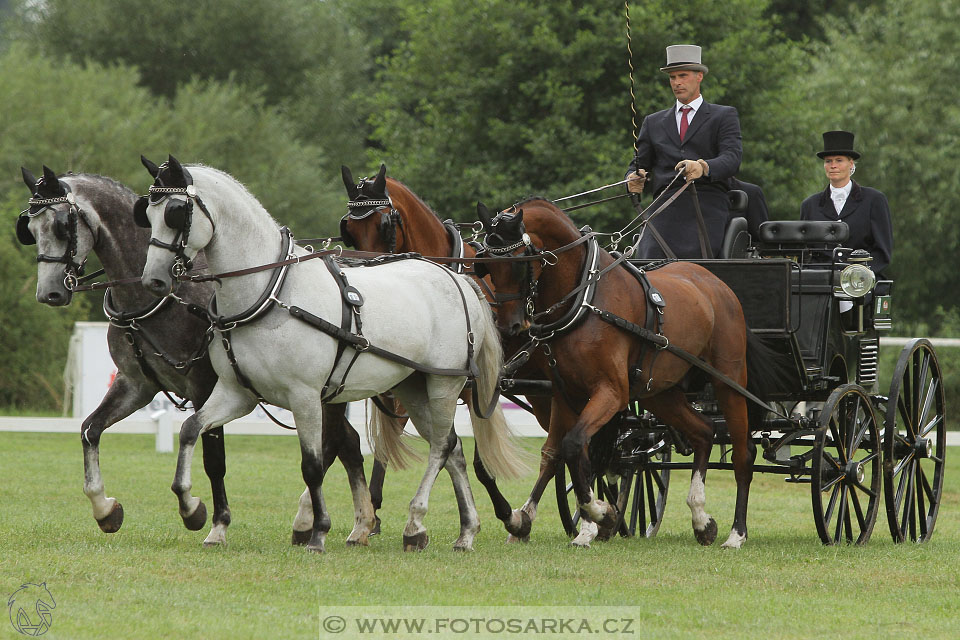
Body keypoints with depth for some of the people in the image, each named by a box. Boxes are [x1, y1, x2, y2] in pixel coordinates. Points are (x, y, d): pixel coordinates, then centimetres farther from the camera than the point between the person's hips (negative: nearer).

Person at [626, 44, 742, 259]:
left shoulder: (724, 116, 13)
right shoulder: (654, 122, 26)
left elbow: (732, 158, -3)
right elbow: (640, 163, 22)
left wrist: (704, 167, -25)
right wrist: (634, 180, -4)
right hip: (665, 214, 3)